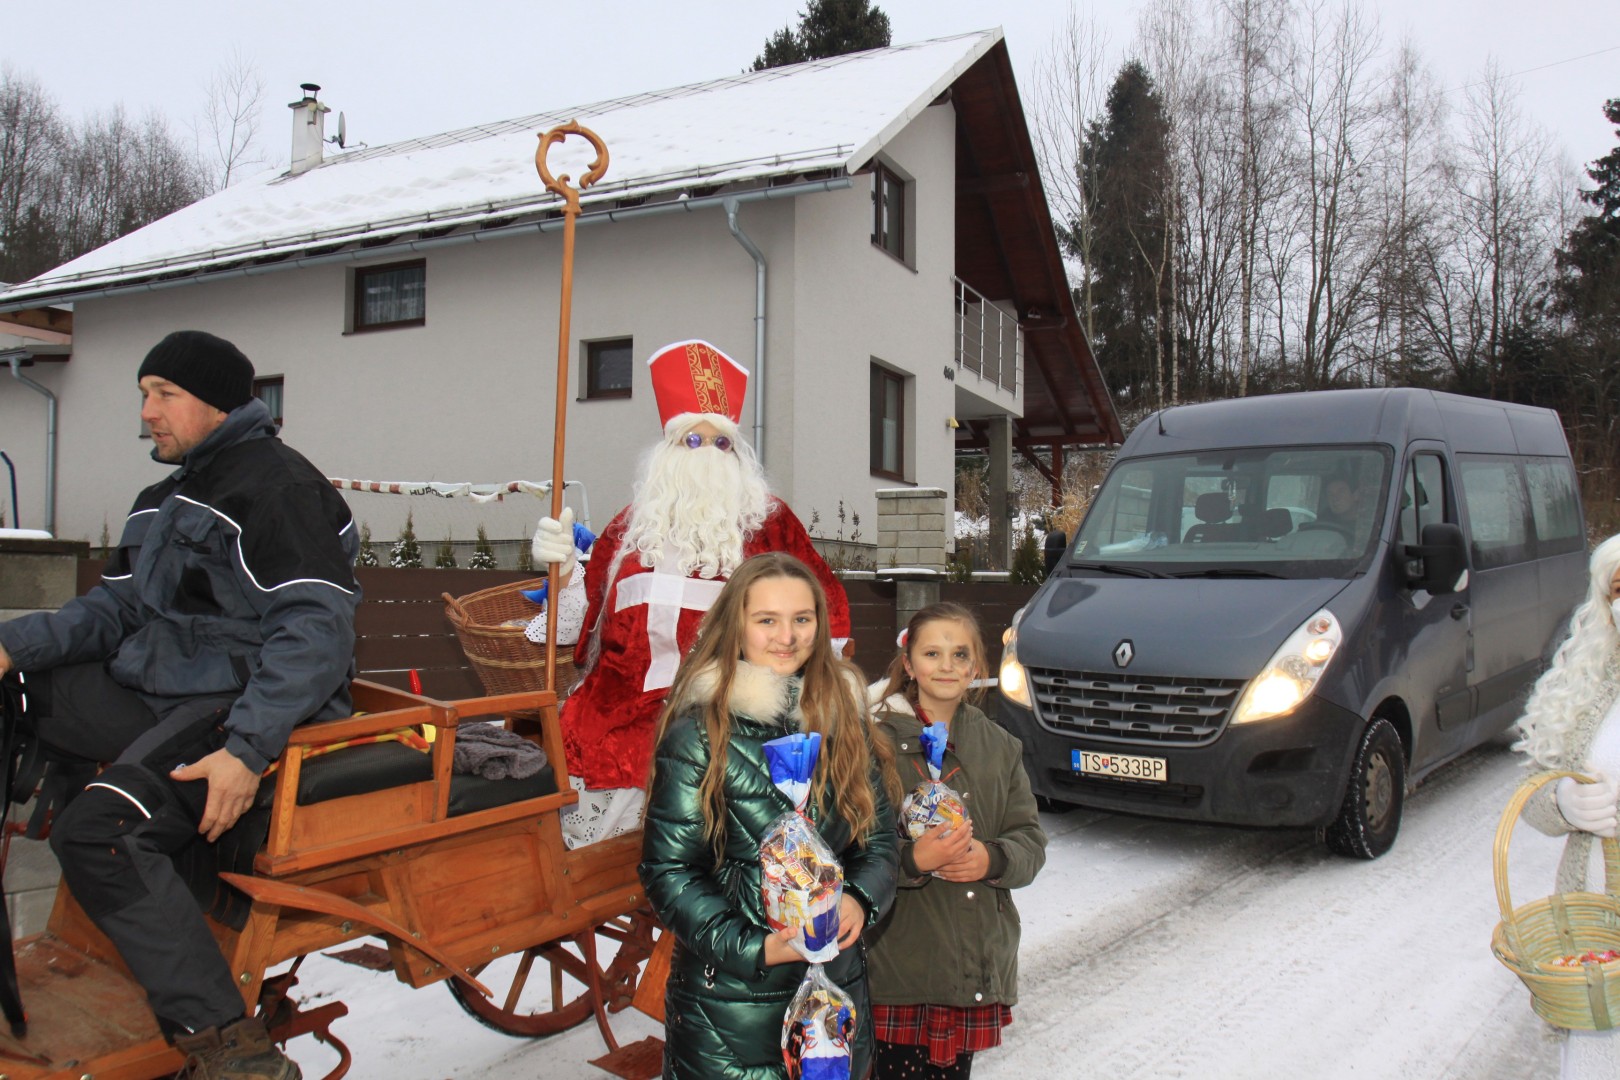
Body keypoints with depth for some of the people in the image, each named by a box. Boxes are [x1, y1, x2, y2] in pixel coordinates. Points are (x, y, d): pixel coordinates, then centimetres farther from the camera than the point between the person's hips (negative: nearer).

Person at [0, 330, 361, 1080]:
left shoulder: (276, 485, -11)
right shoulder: (163, 502, 21)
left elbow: (317, 630, -21)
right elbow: (115, 608, 18)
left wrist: (246, 750, -29)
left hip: (243, 704, -10)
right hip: (157, 693, 10)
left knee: (97, 832, -27)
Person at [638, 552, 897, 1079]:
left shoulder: (843, 719, 4)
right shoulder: (699, 735, -10)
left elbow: (879, 836, 9)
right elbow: (667, 872, -9)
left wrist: (860, 899, -10)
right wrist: (752, 948, -19)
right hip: (728, 1000, -4)